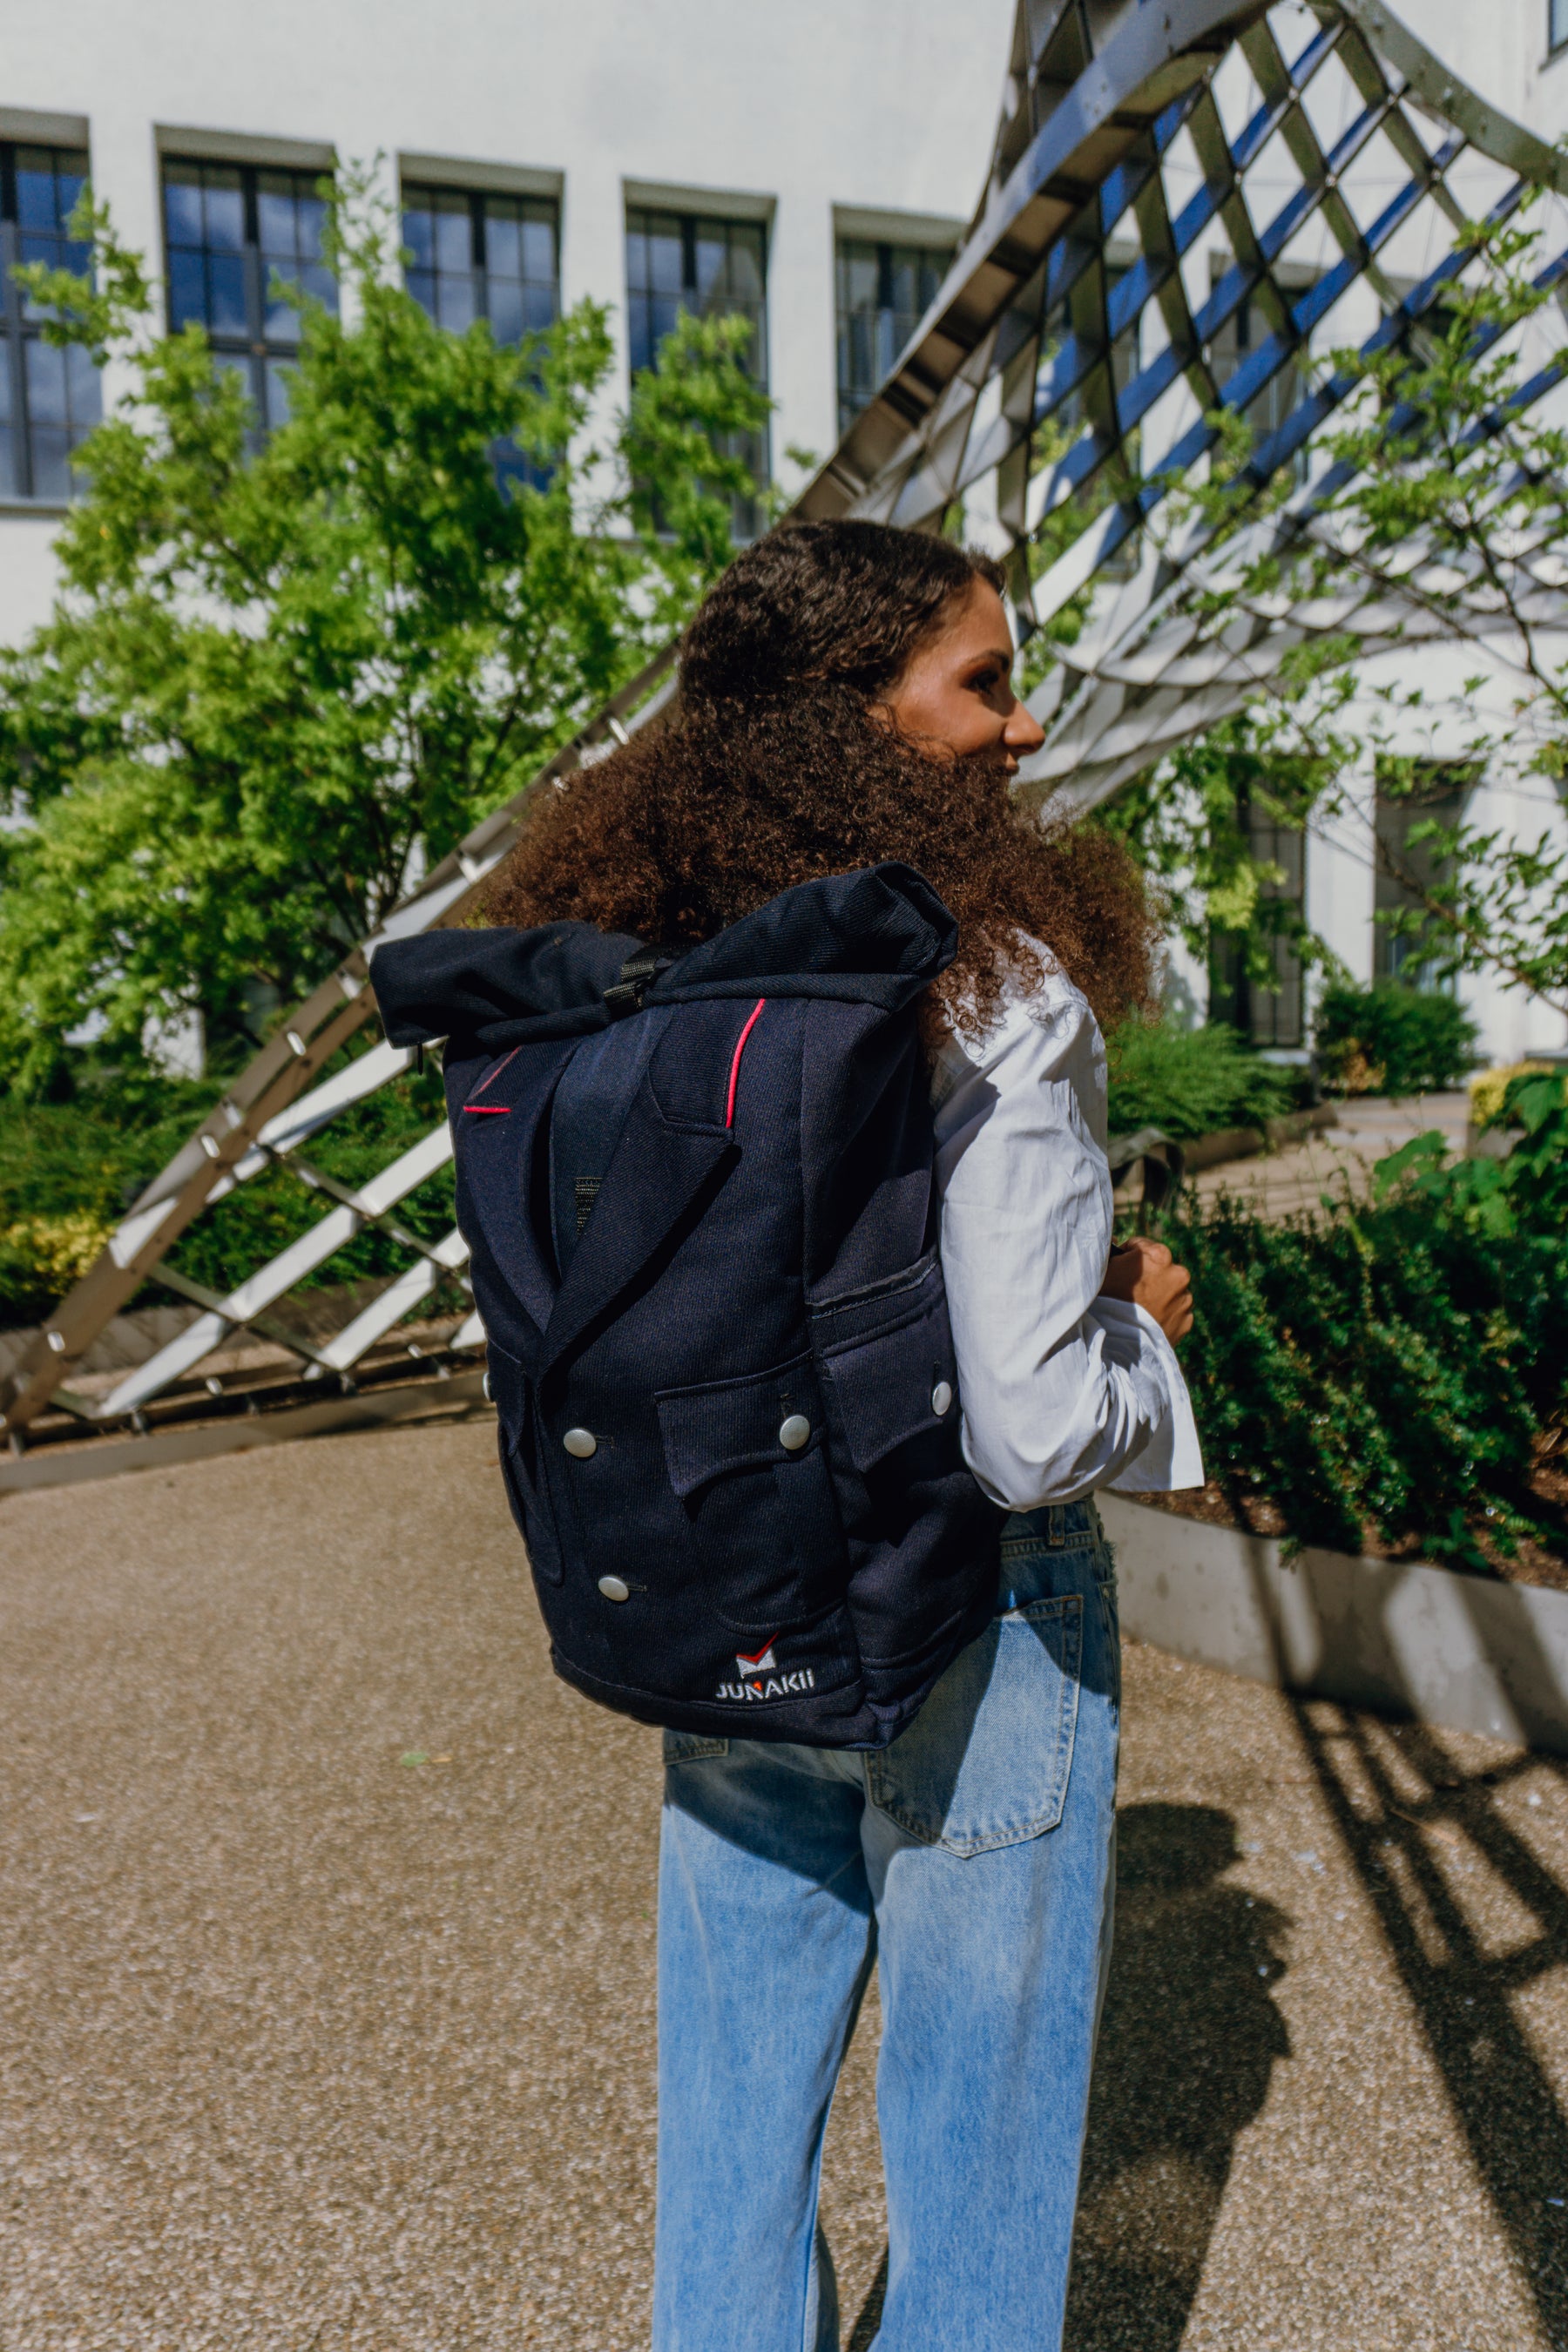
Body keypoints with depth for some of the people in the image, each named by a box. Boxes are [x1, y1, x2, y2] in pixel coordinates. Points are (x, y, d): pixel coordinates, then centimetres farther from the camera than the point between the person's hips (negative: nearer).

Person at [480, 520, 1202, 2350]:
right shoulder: (992, 990, -21)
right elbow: (1032, 1432, -23)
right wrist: (1142, 1323, -3)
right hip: (968, 1624, -5)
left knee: (734, 2115, 27)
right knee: (975, 2133, 21)